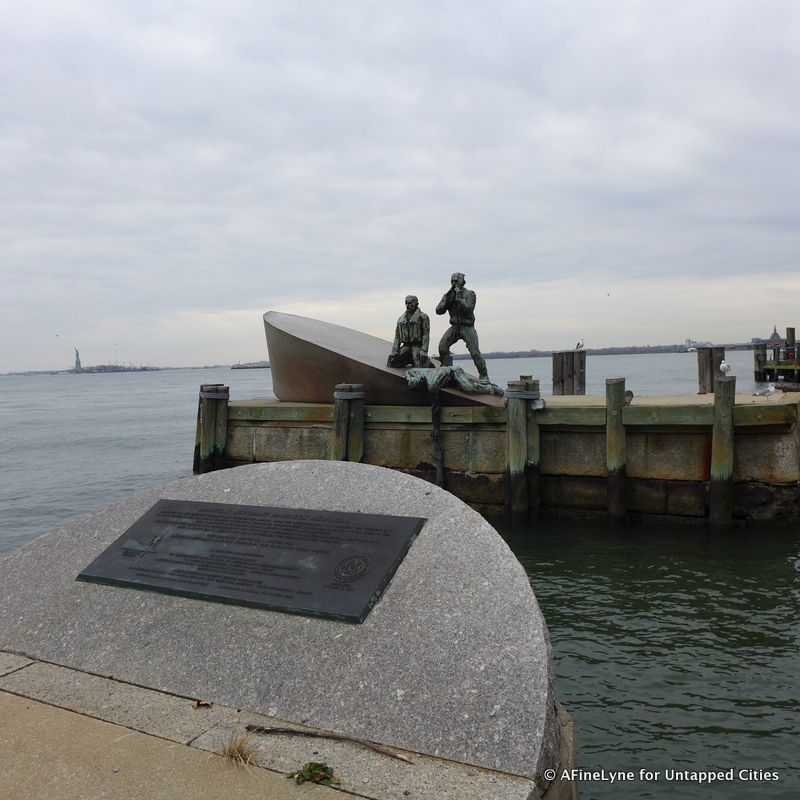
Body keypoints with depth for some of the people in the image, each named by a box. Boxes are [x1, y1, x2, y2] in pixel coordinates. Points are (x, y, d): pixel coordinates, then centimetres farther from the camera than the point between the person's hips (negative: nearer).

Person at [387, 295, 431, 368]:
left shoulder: (422, 316, -2)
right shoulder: (401, 319, 16)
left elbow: (426, 334, -10)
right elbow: (397, 337, 14)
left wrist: (424, 350, -20)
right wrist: (394, 351, 3)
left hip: (417, 346, -5)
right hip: (406, 346, 5)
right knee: (390, 363, -9)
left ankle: (426, 361, 15)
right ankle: (410, 360, 13)